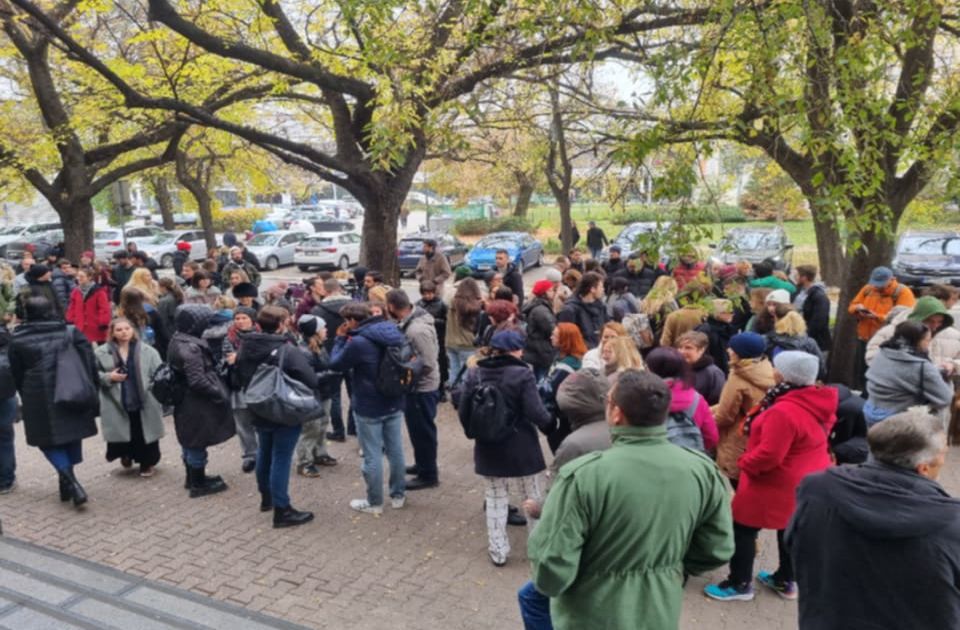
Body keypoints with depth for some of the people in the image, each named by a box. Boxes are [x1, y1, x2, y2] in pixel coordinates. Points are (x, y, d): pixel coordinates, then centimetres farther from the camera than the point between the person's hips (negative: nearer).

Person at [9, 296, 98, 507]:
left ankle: (70, 481, -12)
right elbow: (89, 365, -2)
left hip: (39, 402, -2)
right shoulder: (72, 333, 0)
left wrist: (27, 398, 17)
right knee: (71, 436, 15)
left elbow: (16, 376, 5)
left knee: (49, 441, 7)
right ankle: (68, 482, 21)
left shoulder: (18, 340, -1)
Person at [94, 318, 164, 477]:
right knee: (121, 434, 8)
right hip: (116, 405, 0)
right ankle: (126, 455, 42)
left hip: (144, 404, 0)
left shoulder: (147, 351, -2)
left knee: (144, 435, 9)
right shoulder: (101, 352, -2)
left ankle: (147, 463, 32)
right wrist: (108, 377, -13)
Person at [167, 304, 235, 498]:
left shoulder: (178, 340, 5)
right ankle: (198, 484, 18)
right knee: (198, 443, 4)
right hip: (196, 403, -10)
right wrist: (220, 394, -19)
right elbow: (198, 381, -28)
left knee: (190, 441, 21)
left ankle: (193, 478, 36)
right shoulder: (190, 347, -26)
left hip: (185, 401, 10)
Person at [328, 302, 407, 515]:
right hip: (394, 403, 7)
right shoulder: (395, 333, 0)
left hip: (369, 408, -7)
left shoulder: (358, 343, -22)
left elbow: (335, 364, -8)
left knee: (372, 456, 6)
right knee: (395, 450, 16)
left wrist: (340, 339, 2)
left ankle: (374, 503, 18)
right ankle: (398, 495, 28)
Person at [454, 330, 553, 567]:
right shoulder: (522, 374, -17)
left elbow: (463, 412, 0)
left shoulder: (474, 374, -4)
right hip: (521, 449, -3)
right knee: (534, 499, 16)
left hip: (488, 449, 3)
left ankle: (498, 551, 21)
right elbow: (536, 413, -20)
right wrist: (551, 425, 1)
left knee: (495, 501, 16)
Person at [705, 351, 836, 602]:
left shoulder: (783, 411, -32)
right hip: (808, 480, 9)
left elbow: (768, 455, -29)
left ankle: (740, 584, 16)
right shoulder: (819, 404, -2)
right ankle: (786, 581, 36)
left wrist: (744, 462, -11)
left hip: (779, 483, -9)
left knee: (743, 529, 6)